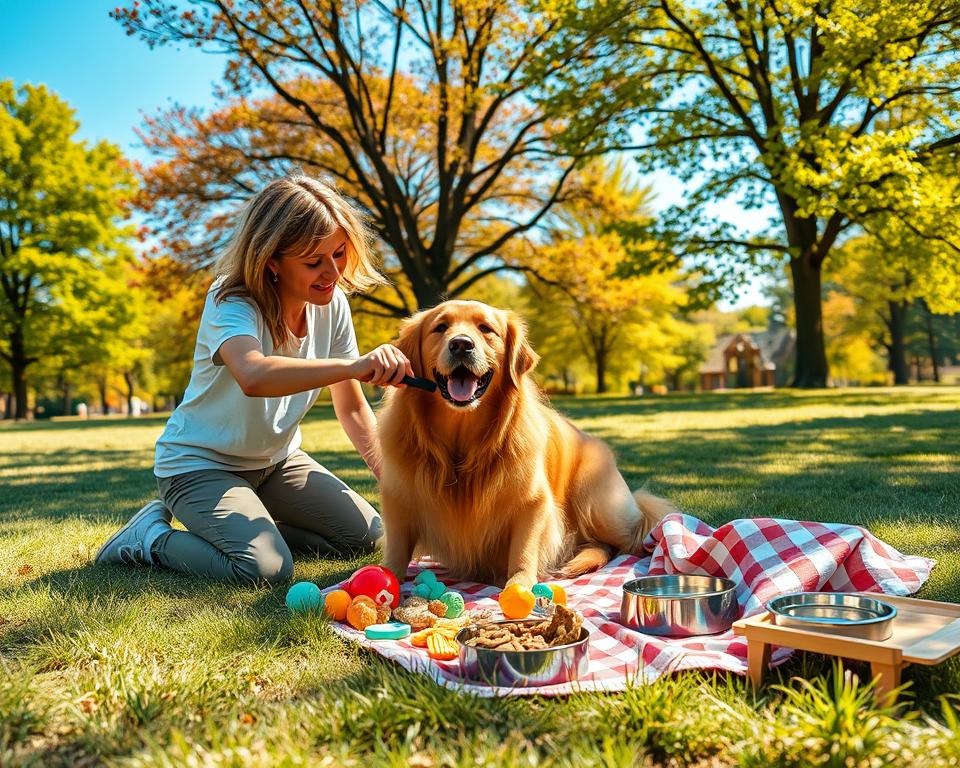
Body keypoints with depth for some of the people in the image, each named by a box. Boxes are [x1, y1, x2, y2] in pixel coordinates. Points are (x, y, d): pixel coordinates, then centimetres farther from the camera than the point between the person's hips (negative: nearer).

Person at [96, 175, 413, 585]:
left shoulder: (332, 303, -9)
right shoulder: (231, 304, -27)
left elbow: (352, 408, -3)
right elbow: (254, 376, -51)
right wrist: (354, 365, -60)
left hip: (276, 459, 7)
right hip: (200, 464, -6)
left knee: (366, 535, -1)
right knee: (265, 569, -26)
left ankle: (247, 524, 15)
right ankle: (151, 536, 0)